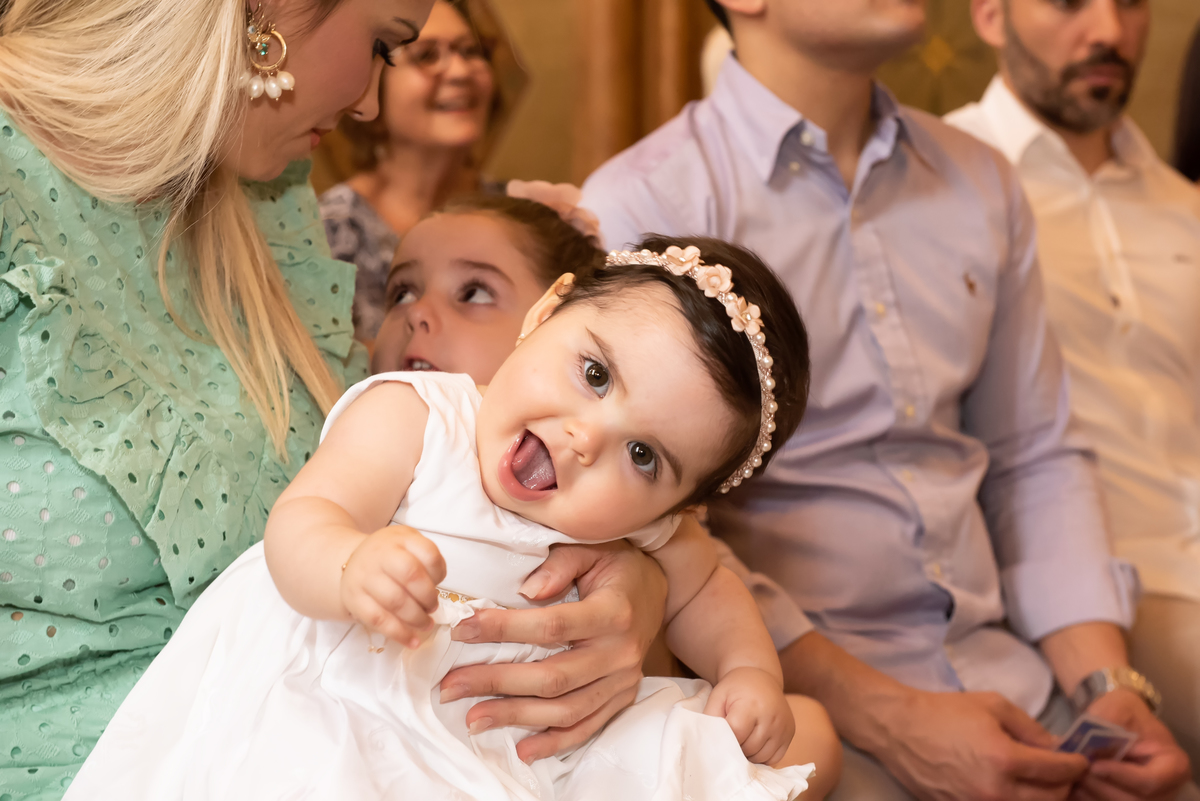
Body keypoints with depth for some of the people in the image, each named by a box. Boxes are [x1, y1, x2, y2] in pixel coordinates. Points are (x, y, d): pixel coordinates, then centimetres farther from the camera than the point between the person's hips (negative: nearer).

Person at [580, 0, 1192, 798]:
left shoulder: (981, 182, 13)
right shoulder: (644, 202, -8)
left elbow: (1036, 458, 15)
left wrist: (1108, 683, 1)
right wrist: (889, 719, -16)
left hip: (1004, 675, 5)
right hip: (796, 700, -5)